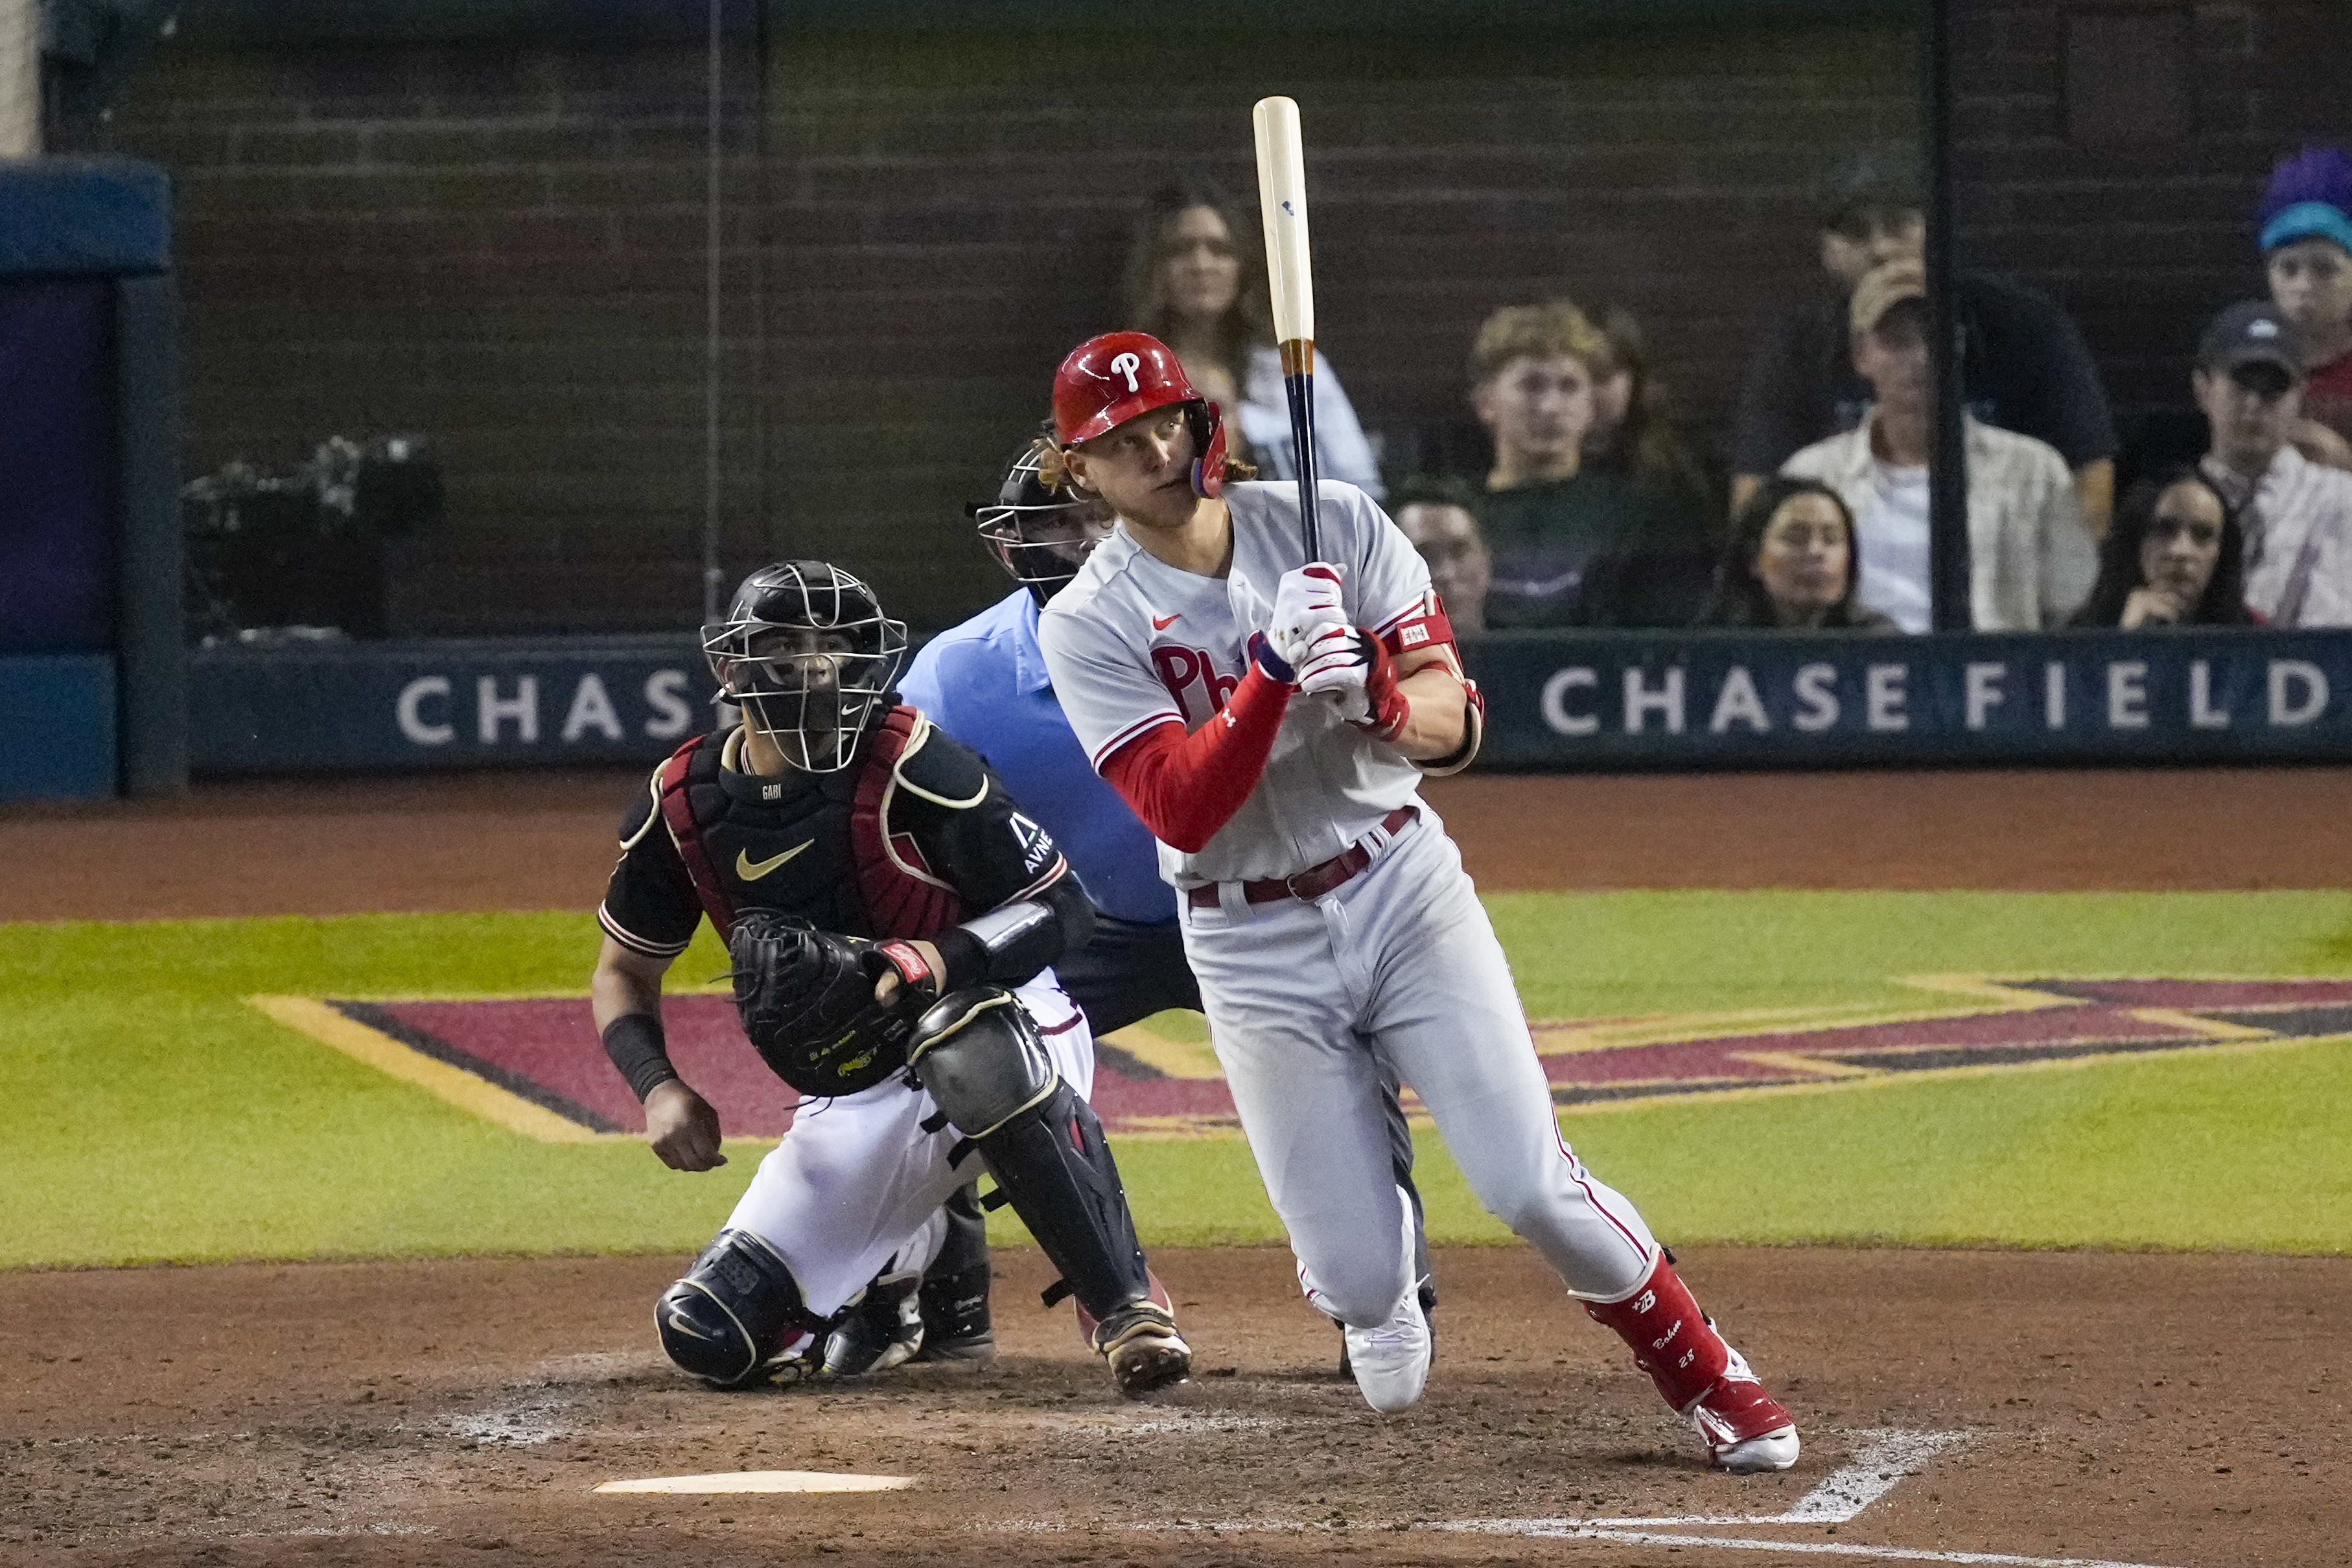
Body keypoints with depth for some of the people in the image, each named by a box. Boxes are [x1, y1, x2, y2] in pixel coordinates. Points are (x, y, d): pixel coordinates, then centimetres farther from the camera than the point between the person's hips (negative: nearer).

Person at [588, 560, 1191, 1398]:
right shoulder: (681, 809, -4)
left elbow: (1063, 906, -14)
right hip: (856, 1104, 5)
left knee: (968, 1045, -44)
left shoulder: (909, 764, -17)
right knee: (712, 1338, -5)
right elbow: (624, 970, 11)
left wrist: (944, 959, -31)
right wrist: (658, 1087, -8)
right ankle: (905, 1256, 27)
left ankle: (1127, 1308, -34)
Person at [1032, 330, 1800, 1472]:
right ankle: (1387, 1286, 37)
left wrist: (1372, 698, -32)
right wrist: (1275, 671, -33)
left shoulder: (1331, 527, -4)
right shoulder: (1089, 627, -9)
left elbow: (1453, 725, -9)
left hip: (1402, 889, 1)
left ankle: (1712, 1385, 9)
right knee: (1355, 1280, -2)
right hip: (1254, 945, 0)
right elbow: (1180, 810, -20)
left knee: (1534, 1189, -12)